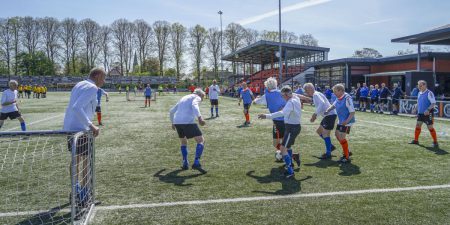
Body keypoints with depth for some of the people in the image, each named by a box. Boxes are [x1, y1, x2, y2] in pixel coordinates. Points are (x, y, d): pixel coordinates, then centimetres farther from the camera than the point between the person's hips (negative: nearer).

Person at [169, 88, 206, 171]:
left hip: (177, 122, 7)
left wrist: (173, 122, 48)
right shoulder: (197, 97, 10)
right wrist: (200, 117, -28)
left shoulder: (184, 98, 30)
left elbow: (172, 111, 34)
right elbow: (194, 105, -15)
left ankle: (185, 164, 20)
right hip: (188, 122, -7)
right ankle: (196, 163, -15)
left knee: (183, 142, 27)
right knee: (201, 141, 0)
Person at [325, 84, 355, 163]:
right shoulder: (339, 98, 3)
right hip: (341, 121, 10)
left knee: (341, 138, -9)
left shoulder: (347, 98, -24)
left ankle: (347, 157, 4)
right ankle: (347, 152, 34)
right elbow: (333, 105, 22)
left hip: (347, 122, -10)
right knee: (337, 135, 19)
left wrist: (346, 121, -31)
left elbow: (352, 112, -24)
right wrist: (327, 111, 7)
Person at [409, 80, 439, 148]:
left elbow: (433, 103, -18)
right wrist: (416, 109, 8)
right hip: (420, 113, 7)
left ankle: (435, 142, 7)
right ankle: (416, 140, 17)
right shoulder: (419, 93, 10)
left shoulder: (429, 93, -14)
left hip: (428, 114, -7)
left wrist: (428, 110, -29)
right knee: (418, 125, 8)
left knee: (430, 127, -4)